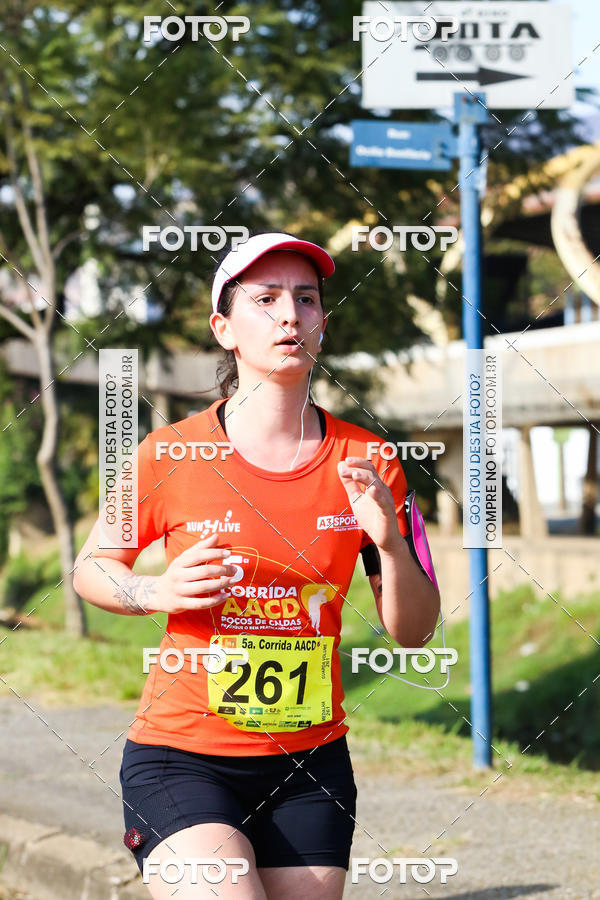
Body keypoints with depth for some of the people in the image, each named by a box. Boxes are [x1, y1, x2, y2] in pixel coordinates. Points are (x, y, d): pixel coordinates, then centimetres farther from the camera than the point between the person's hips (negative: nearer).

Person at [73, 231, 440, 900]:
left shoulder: (366, 463, 0)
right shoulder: (169, 456, -6)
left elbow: (413, 632, 4)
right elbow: (90, 569, 8)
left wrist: (391, 543, -14)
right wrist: (160, 592, -12)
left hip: (310, 768, 3)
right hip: (179, 761, -3)